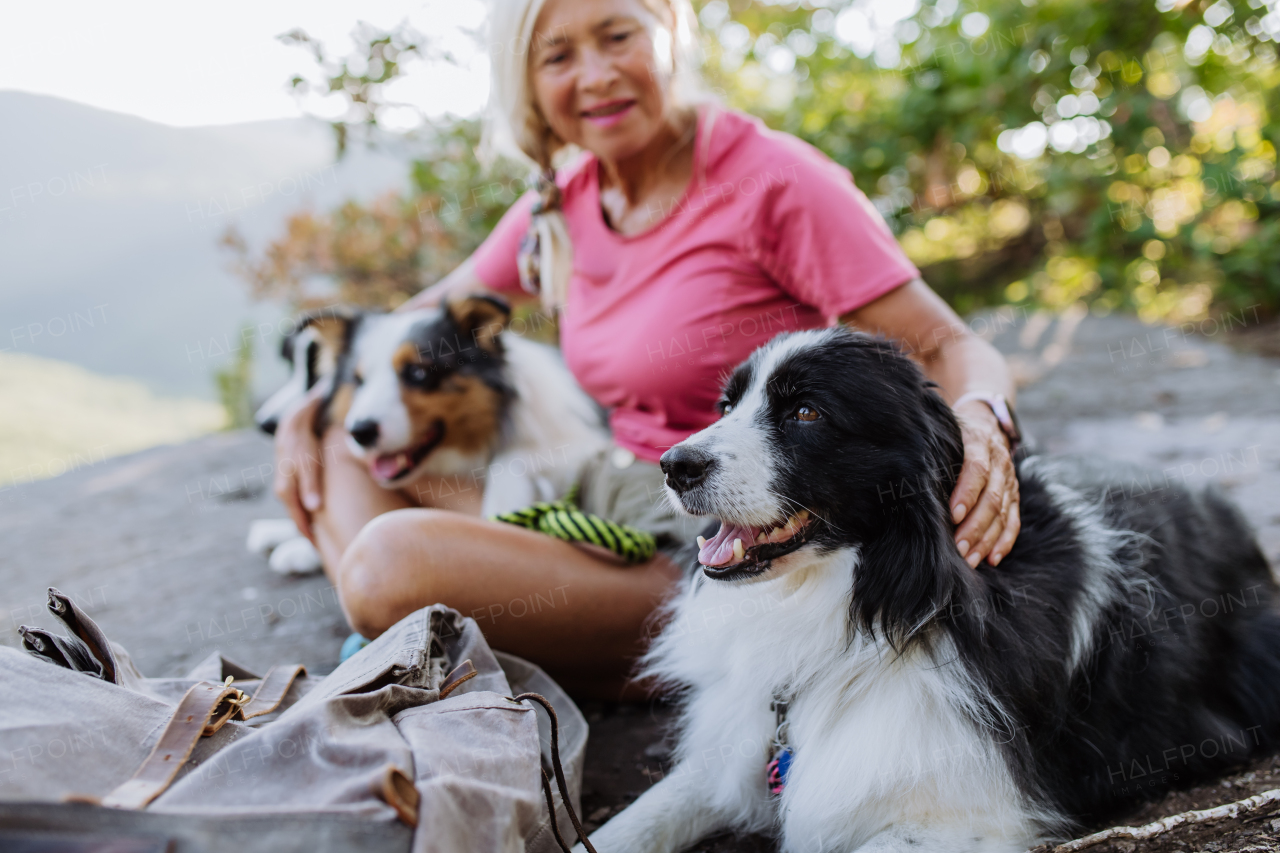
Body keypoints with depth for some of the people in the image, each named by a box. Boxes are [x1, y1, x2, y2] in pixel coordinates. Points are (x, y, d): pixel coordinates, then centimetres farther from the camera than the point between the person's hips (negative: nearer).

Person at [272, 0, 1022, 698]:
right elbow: (441, 311, 20)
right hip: (609, 499, 8)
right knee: (335, 454, 5)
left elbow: (946, 348, -13)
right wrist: (318, 404, 5)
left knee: (390, 558, -28)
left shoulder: (772, 179, -13)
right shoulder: (562, 201, 6)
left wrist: (978, 416, -36)